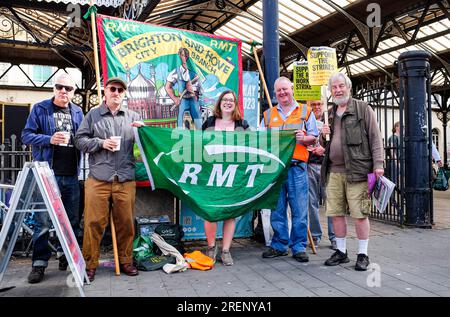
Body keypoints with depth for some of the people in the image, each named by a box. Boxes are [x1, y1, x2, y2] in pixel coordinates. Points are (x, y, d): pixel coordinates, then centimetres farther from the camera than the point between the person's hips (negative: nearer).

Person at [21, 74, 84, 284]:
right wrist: (49, 139, -17)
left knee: (71, 218, 10)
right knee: (43, 220, -2)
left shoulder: (77, 112, 12)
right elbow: (26, 135, -2)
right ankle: (39, 263, 8)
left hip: (71, 175, 4)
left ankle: (65, 254, 26)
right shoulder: (40, 109, 2)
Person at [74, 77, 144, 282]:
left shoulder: (132, 116, 16)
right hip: (98, 178, -2)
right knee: (94, 222, -1)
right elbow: (80, 140, 6)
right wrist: (101, 143, -9)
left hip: (126, 179, 2)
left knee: (125, 222, 7)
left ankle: (125, 261, 22)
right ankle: (89, 265, 12)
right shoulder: (93, 115, 11)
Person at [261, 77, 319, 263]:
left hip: (296, 166, -2)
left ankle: (299, 247, 10)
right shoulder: (268, 114, 18)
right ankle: (279, 246, 17)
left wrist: (304, 138, -11)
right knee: (277, 209, 6)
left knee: (299, 210, -1)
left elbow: (313, 138, 10)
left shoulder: (305, 112, 13)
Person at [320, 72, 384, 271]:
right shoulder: (329, 114, 19)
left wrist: (378, 164, -11)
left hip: (356, 170, -5)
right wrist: (323, 135, 3)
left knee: (360, 214, -2)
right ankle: (341, 252, 22)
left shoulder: (363, 109, 3)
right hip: (334, 171, 5)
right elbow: (323, 144, 25)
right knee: (336, 213, 8)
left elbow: (375, 138, -2)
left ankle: (363, 255, 12)